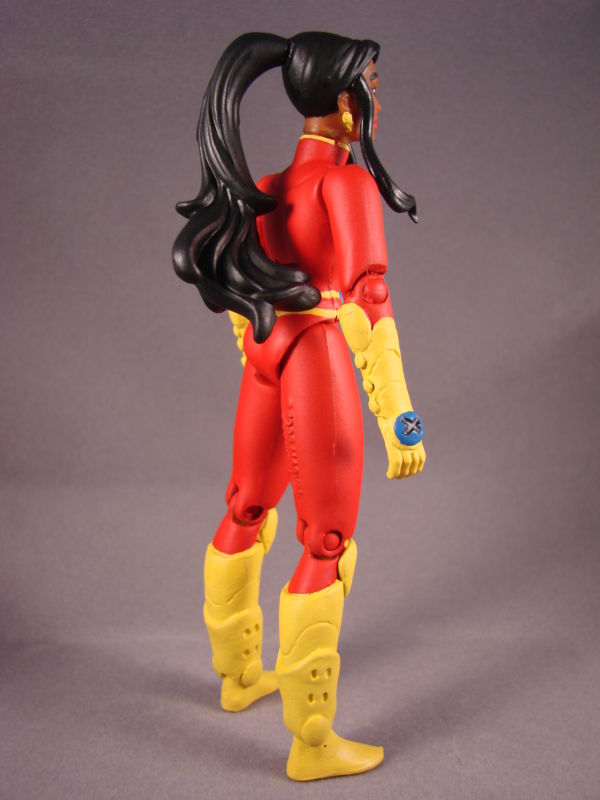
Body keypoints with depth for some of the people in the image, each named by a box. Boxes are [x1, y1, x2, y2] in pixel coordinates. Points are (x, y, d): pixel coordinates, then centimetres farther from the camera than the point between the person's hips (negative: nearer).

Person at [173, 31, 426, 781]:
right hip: (319, 364, -9)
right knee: (328, 548, -2)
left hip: (266, 361, 9)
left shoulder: (266, 187, 12)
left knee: (245, 516, 20)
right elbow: (368, 303, -22)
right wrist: (398, 419, -23)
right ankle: (312, 744, 6)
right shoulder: (348, 182, -14)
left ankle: (238, 674, 41)